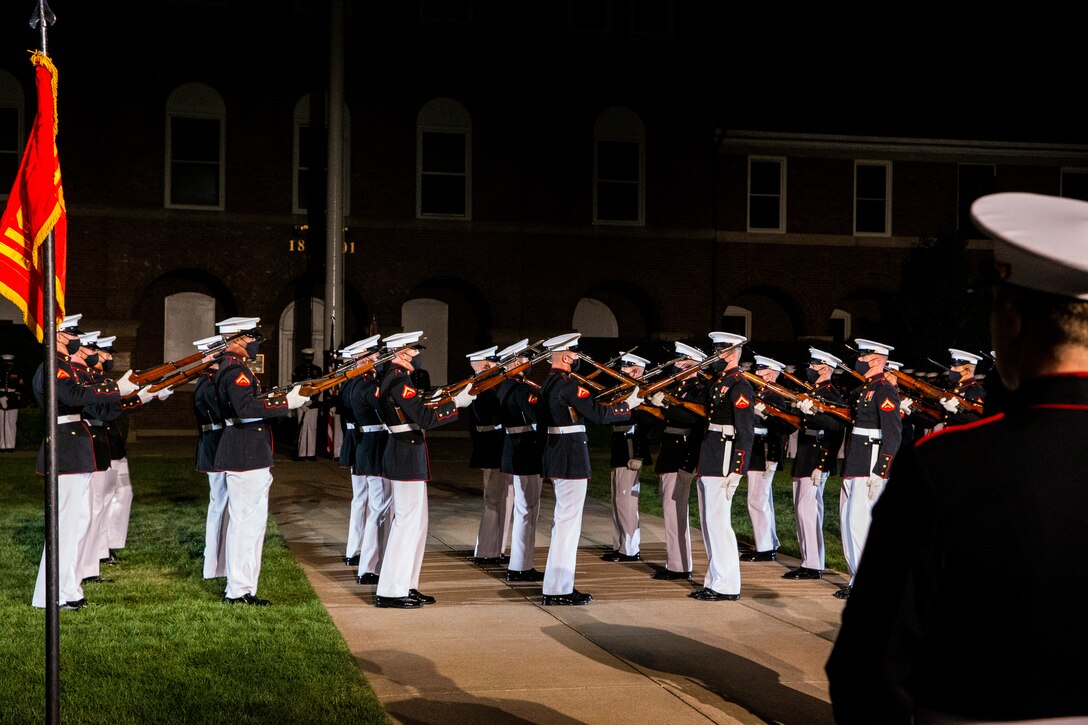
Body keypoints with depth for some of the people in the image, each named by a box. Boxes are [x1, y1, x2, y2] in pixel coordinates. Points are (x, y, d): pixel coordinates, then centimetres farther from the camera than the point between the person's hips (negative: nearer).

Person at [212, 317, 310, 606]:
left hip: (249, 455, 11)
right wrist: (286, 403, -24)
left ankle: (241, 588, 21)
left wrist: (279, 400, 13)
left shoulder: (233, 366, 18)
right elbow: (245, 407, -27)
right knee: (246, 520, -6)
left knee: (252, 520, 15)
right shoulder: (236, 368, -15)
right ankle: (238, 591, -1)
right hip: (246, 455, -11)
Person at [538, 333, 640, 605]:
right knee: (568, 521, -6)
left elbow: (542, 418, 19)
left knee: (564, 519, 17)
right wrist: (628, 405, -6)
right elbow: (599, 414, -18)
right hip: (572, 457, -10)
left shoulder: (547, 384, 12)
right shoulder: (569, 384, -17)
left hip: (554, 454, 10)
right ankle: (557, 590, -4)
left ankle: (559, 584, 23)